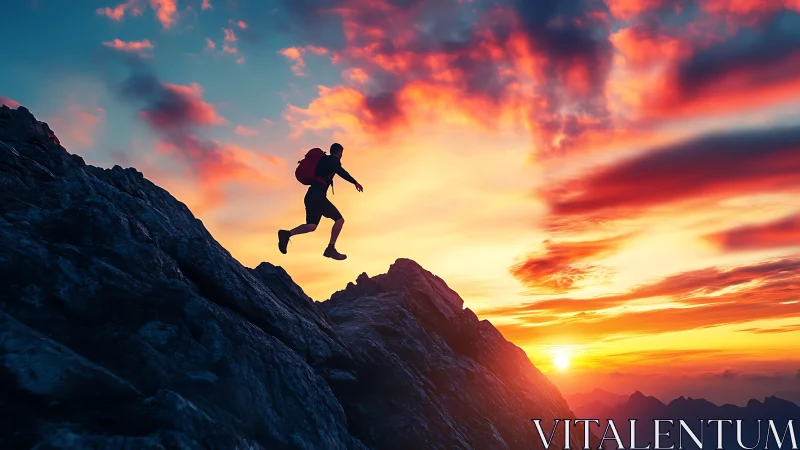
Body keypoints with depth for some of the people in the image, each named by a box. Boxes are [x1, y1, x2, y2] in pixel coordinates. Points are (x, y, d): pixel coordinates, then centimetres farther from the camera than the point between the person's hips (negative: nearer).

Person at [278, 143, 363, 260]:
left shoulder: (324, 159, 22)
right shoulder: (334, 160, -2)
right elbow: (340, 171, -23)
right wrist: (355, 182, -27)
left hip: (310, 196, 9)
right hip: (318, 196, -9)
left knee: (312, 226, 9)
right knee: (339, 219, -4)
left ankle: (287, 234, -12)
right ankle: (331, 249, -8)